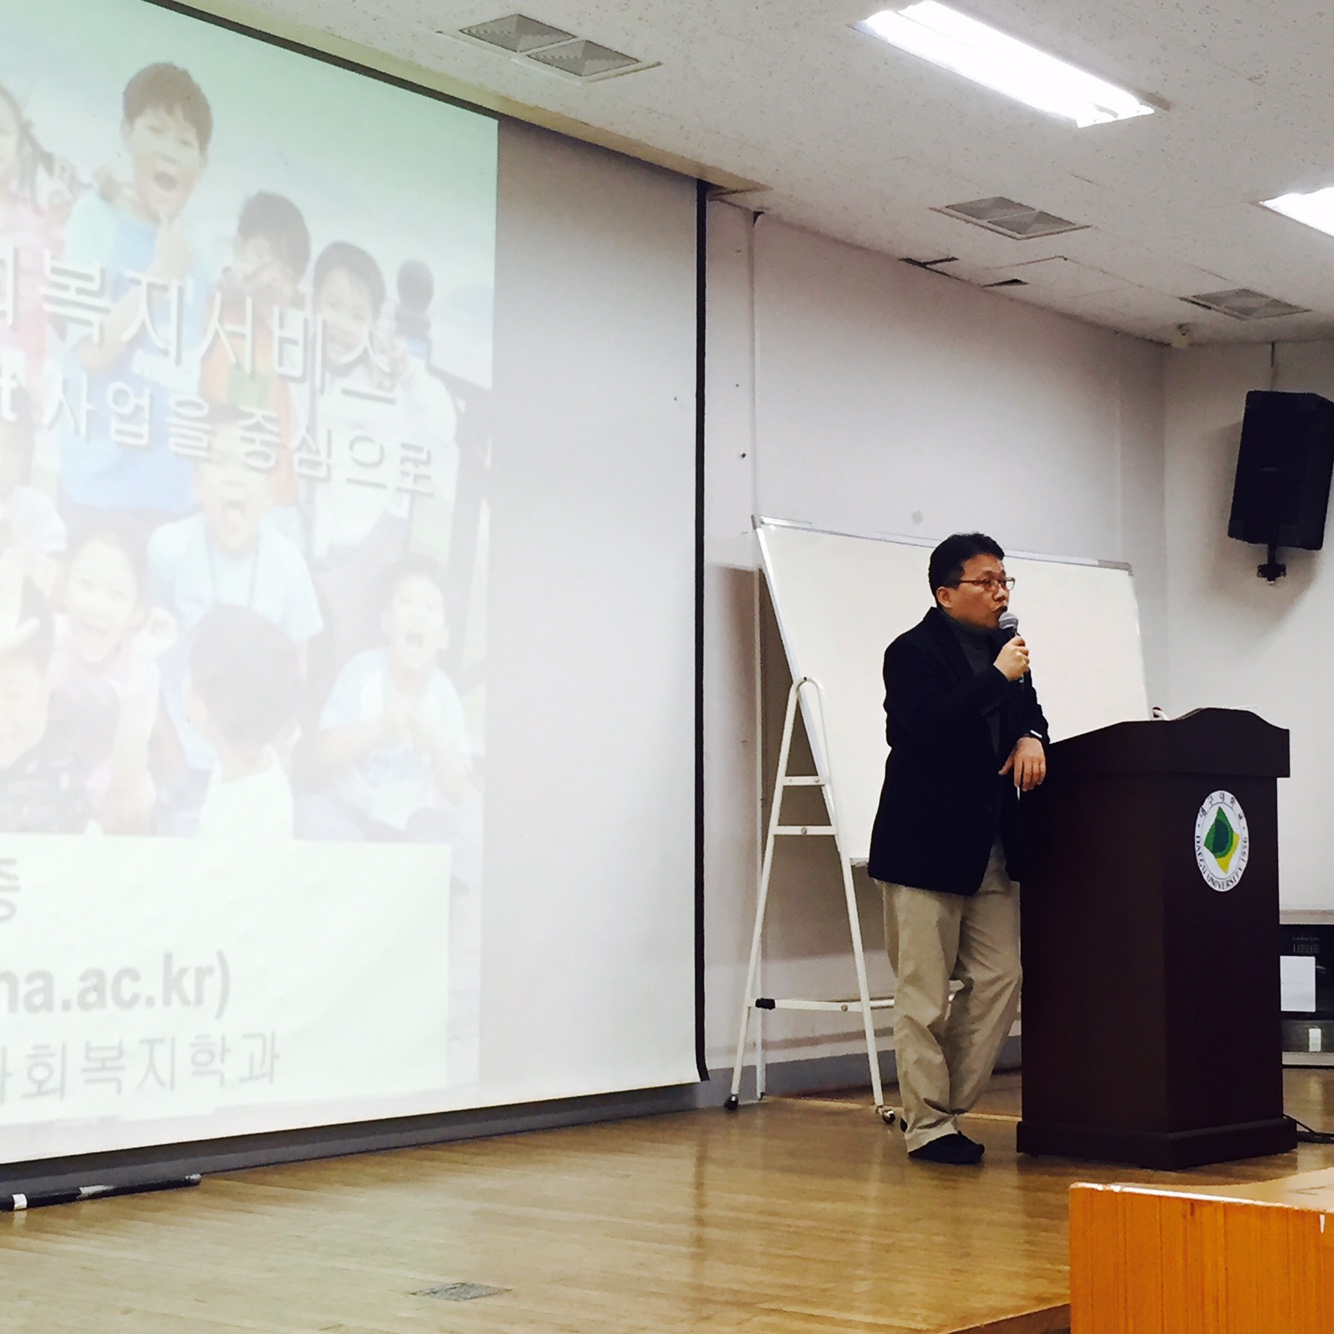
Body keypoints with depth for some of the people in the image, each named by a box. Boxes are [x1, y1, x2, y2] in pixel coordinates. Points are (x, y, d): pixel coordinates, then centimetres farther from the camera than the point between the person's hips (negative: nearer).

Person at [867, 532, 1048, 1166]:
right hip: (926, 846, -7)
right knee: (925, 993, -1)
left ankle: (947, 1103, 17)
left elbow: (1028, 711, 24)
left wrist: (1030, 738, 0)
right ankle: (927, 1125, 7)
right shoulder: (913, 653, -10)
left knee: (999, 980, 6)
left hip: (991, 849, 8)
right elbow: (926, 726, -25)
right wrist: (998, 678, -22)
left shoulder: (1003, 649, 13)